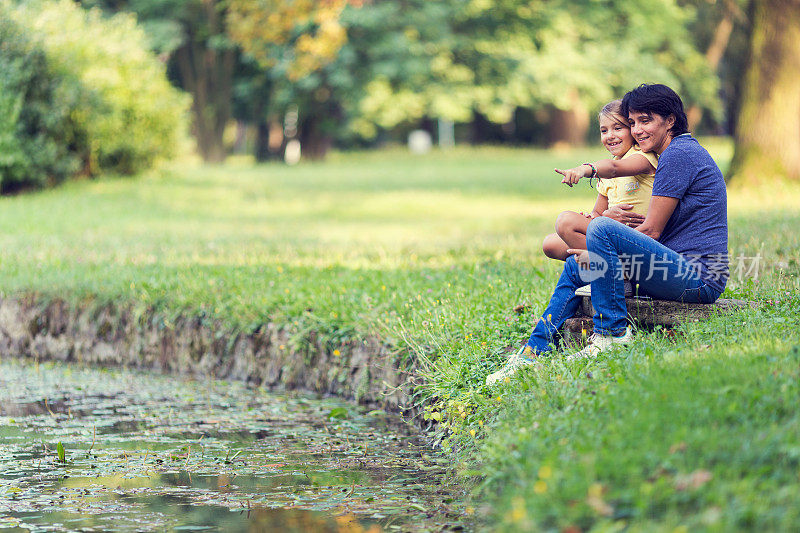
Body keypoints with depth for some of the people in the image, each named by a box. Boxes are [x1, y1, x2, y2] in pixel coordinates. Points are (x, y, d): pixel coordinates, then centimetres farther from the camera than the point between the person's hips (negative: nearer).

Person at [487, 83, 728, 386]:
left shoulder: (678, 155, -11)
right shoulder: (677, 154, 20)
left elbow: (652, 230, -13)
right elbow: (657, 228, 18)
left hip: (699, 278, -11)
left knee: (602, 228, -26)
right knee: (577, 265, 13)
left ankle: (612, 332, -18)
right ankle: (536, 350, 9)